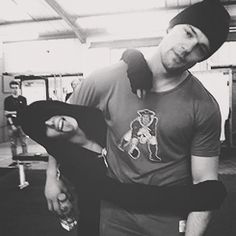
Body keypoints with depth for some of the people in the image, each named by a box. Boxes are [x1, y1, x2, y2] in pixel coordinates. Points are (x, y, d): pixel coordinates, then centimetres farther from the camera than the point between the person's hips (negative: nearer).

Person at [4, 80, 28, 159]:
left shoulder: (23, 99, 7)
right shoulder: (7, 99, 5)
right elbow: (6, 113, 1)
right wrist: (12, 124, -6)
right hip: (11, 125, 0)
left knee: (24, 143, 0)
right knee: (13, 144, 4)